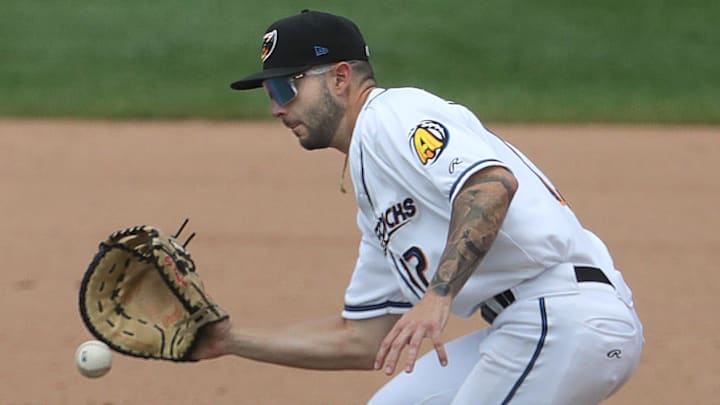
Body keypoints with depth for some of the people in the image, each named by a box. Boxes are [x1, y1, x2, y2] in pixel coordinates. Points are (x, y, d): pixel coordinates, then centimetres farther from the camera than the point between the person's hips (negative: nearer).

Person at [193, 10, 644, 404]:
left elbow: (493, 182, -24)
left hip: (565, 314, -11)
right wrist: (230, 340, 25)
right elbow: (364, 340, 27)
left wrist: (437, 297, -34)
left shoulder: (394, 113, -5)